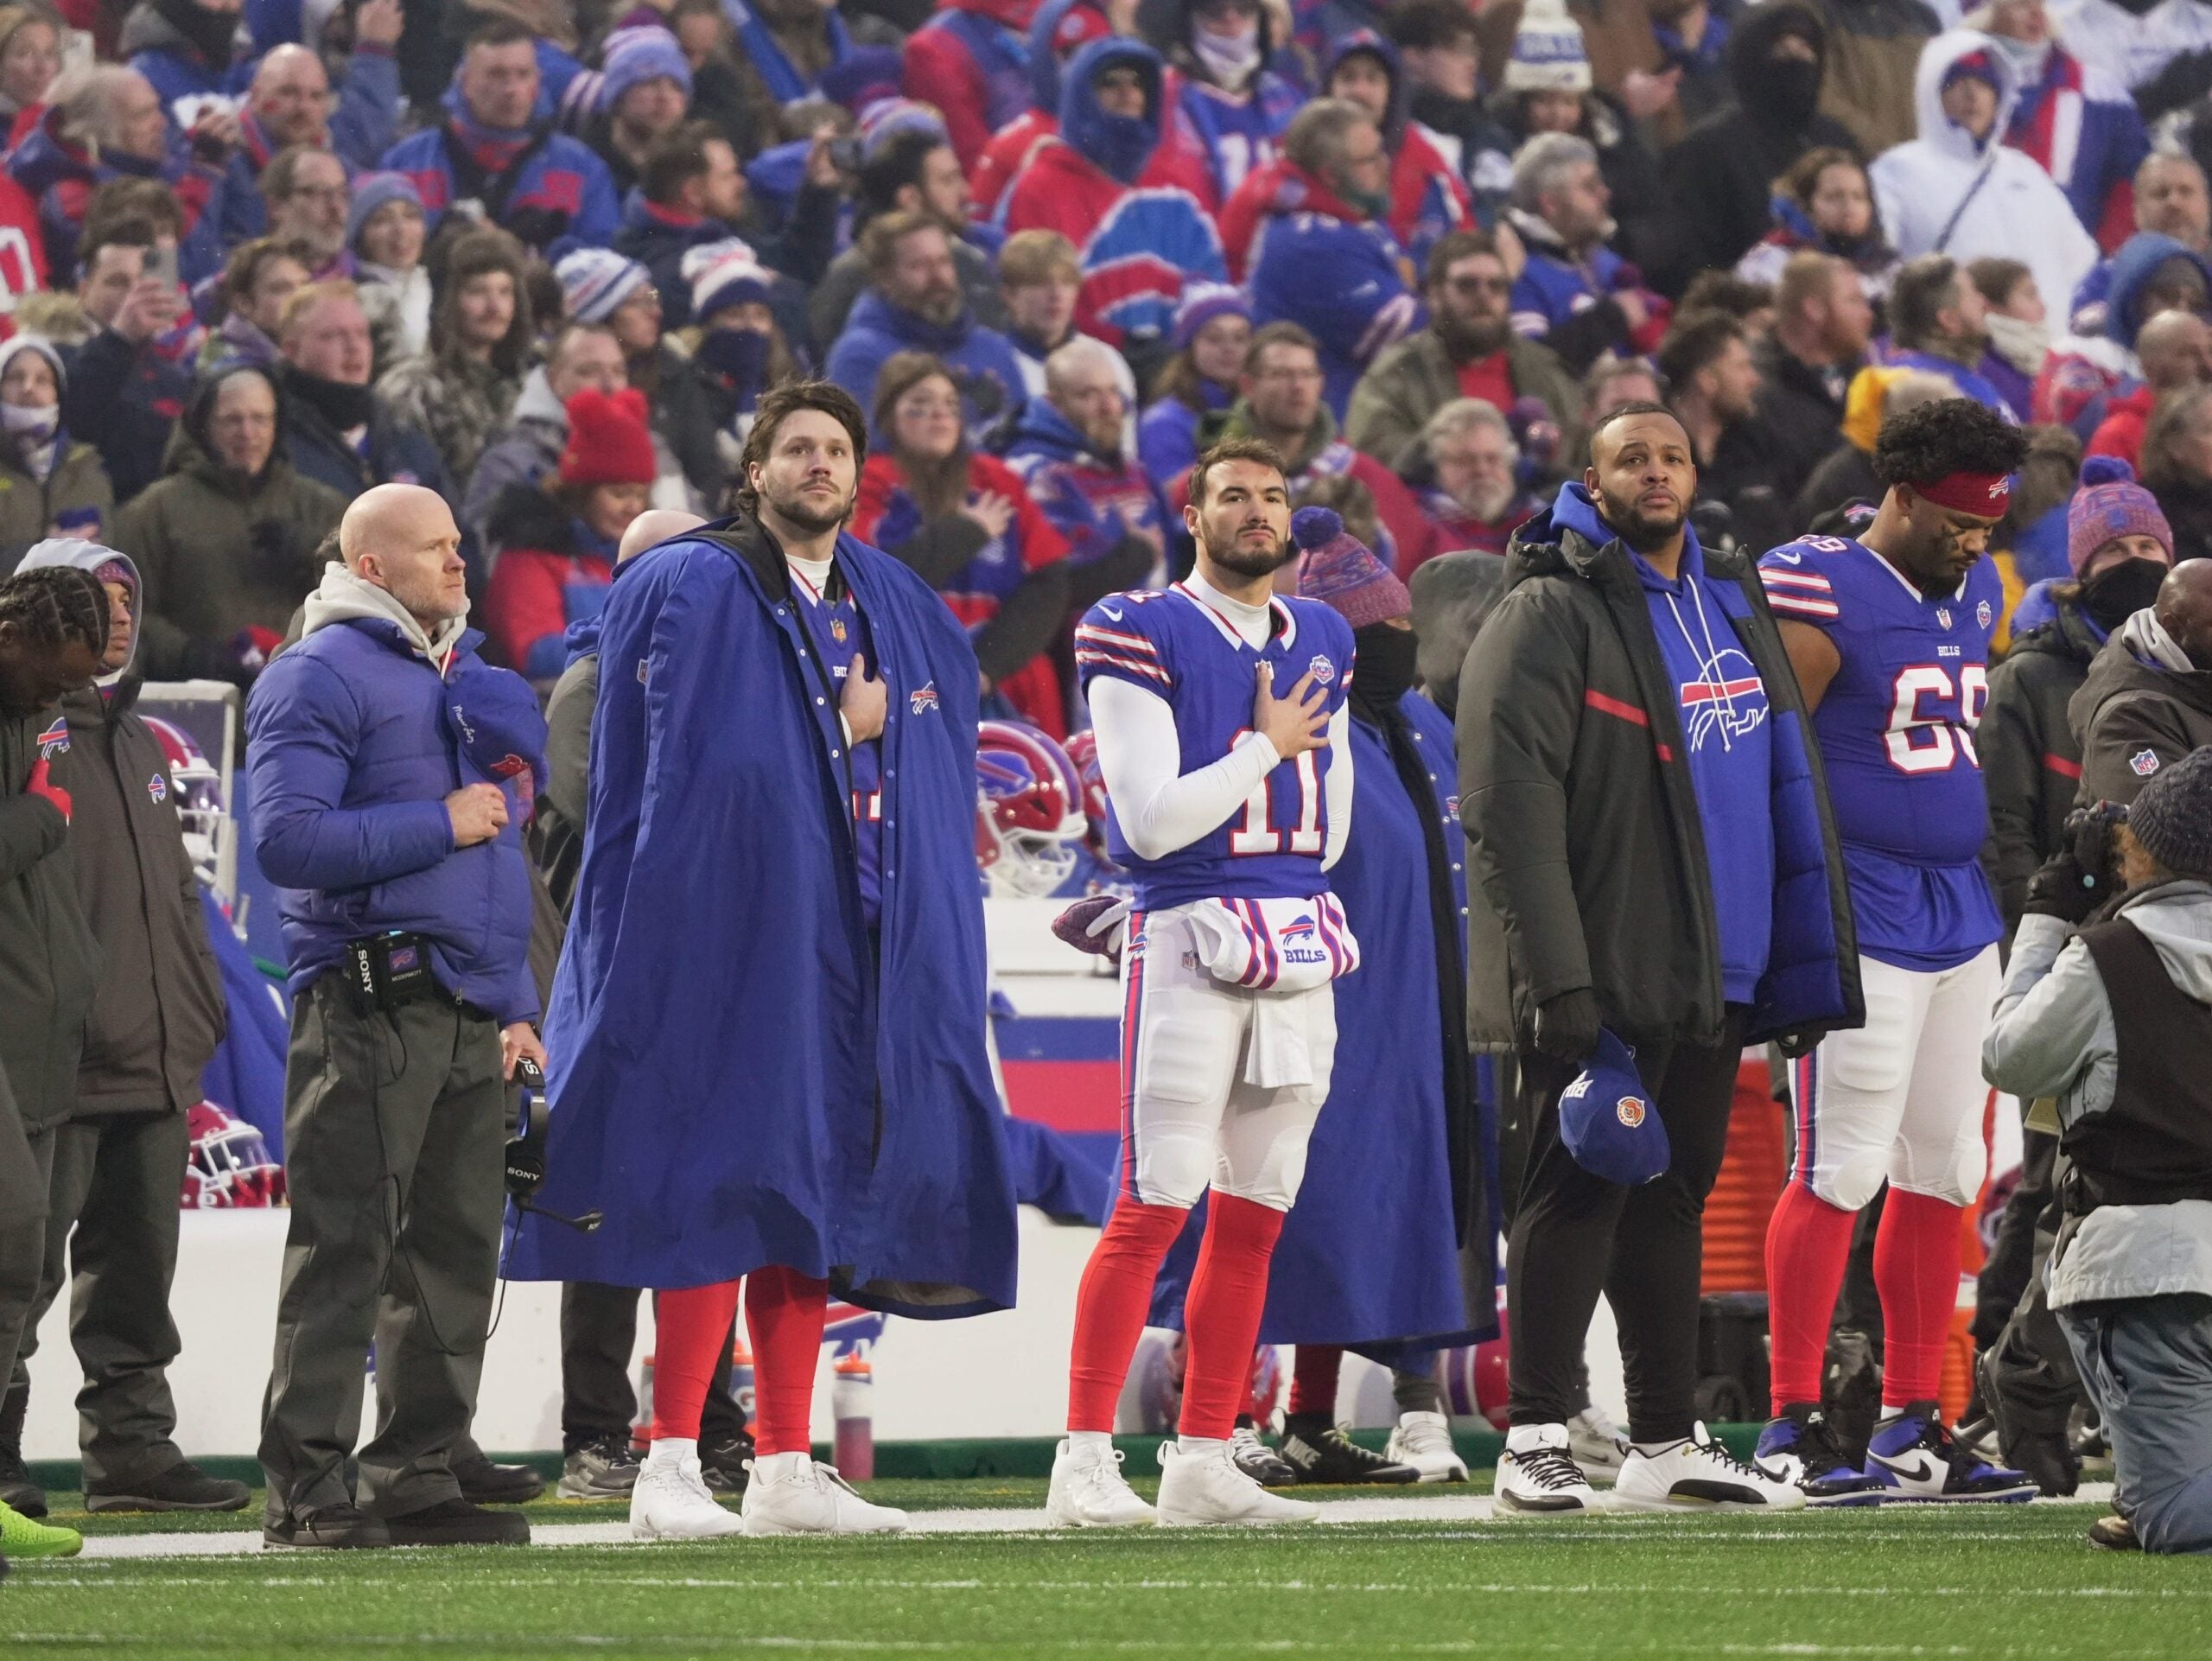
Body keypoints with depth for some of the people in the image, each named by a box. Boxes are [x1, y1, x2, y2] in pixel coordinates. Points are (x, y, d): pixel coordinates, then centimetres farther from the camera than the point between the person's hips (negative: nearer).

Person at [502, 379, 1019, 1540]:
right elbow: (713, 758, -13)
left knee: (809, 1185, 7)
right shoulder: (695, 593, -3)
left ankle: (785, 1473, 9)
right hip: (734, 926, -7)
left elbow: (942, 756, 23)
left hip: (853, 944, 7)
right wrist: (841, 731, -4)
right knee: (724, 1185, -11)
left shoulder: (898, 611, 17)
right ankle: (670, 1473, -11)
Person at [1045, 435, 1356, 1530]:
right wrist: (1265, 747, -7)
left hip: (1301, 947, 7)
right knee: (1155, 1205, -12)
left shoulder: (1320, 643, 16)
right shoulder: (1145, 637, -6)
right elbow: (1151, 822, -13)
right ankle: (1085, 1462, -11)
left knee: (1254, 1215, 7)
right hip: (1187, 938, -7)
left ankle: (1203, 1463, 11)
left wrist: (1298, 910, 10)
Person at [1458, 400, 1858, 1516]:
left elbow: (1788, 787, 19)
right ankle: (1536, 1442, -3)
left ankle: (1665, 1445, 16)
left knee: (1674, 1192, 11)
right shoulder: (1549, 616, -7)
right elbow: (1509, 803, -14)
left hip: (1714, 970, 7)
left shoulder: (1735, 608, 16)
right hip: (1601, 978, -7)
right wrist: (1553, 976, -21)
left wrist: (1806, 970, 13)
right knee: (1579, 1191, -6)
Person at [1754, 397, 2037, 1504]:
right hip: (1860, 916, -9)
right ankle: (1794, 1424, -3)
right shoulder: (1821, 594, -12)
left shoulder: (1973, 593, 15)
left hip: (1958, 910, 9)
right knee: (1843, 1166, -9)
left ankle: (1913, 1429, 16)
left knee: (1944, 1170, 9)